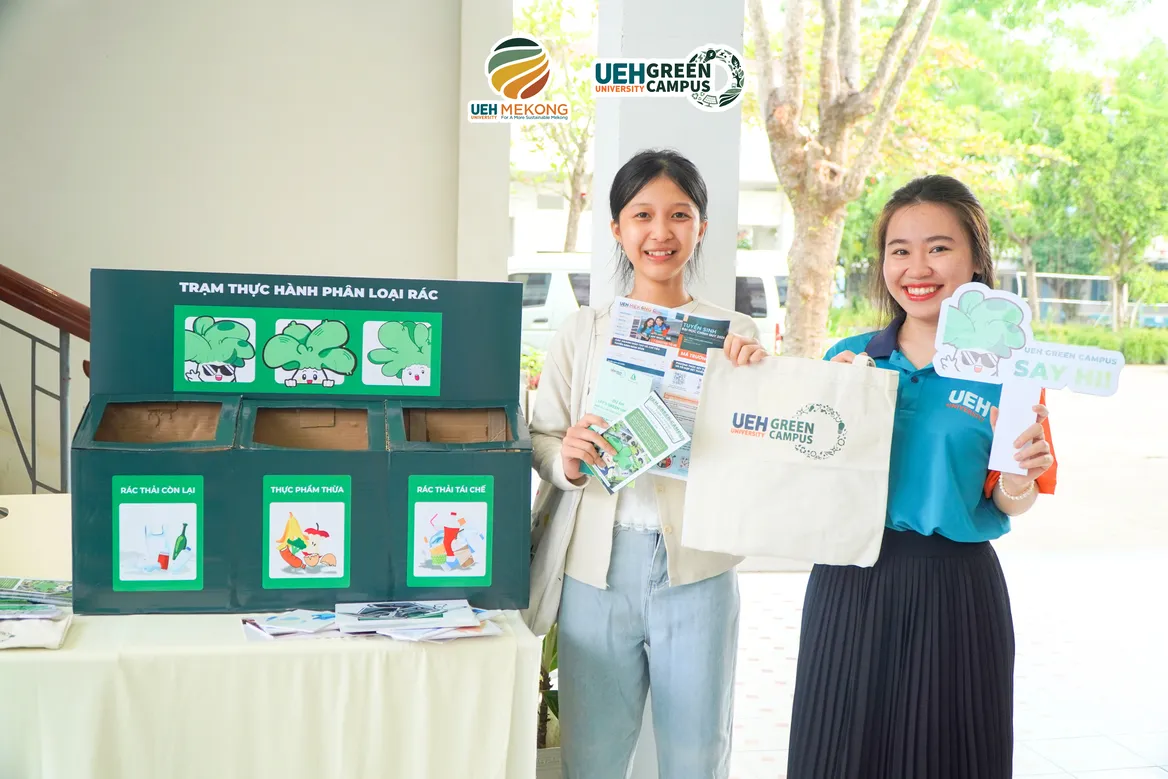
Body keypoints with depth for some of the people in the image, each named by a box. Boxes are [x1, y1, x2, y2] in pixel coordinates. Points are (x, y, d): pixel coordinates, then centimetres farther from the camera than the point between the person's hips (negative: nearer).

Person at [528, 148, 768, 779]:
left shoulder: (734, 335, 5)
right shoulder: (582, 334, 7)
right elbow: (540, 437, 6)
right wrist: (568, 458, -15)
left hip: (696, 568, 0)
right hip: (597, 566, 1)